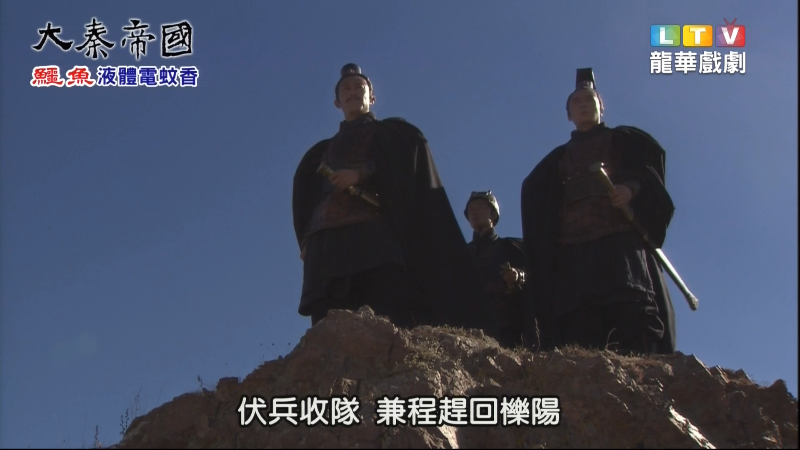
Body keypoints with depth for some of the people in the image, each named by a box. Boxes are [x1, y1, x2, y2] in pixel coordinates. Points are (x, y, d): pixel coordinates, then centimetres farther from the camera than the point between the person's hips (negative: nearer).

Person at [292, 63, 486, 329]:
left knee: (392, 328, -26)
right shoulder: (323, 152, 34)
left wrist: (364, 173, -7)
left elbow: (412, 170, 5)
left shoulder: (391, 133, 25)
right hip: (327, 246, 3)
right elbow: (305, 202, 25)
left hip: (378, 236, -3)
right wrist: (307, 240, 4)